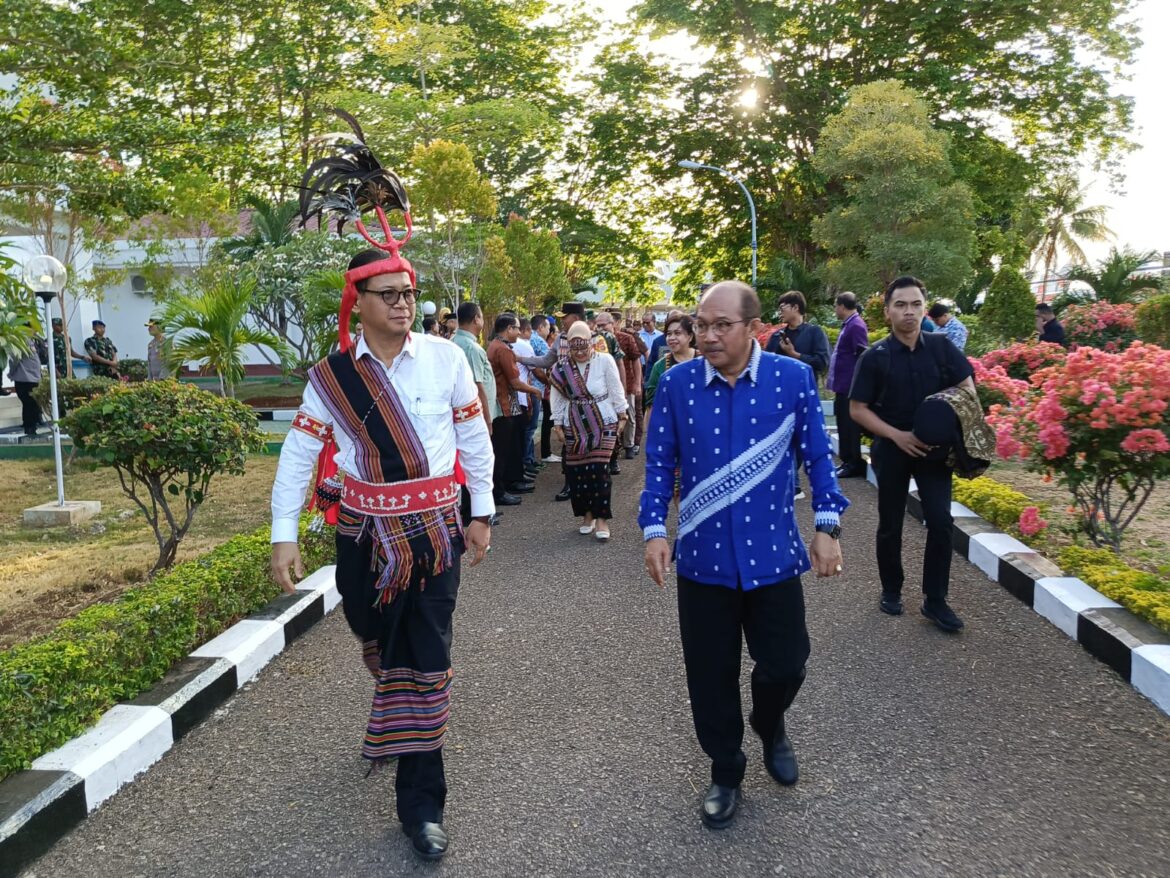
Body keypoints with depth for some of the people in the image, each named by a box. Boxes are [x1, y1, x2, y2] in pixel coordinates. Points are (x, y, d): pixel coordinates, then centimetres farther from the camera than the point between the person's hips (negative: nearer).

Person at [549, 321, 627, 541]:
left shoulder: (605, 361, -10)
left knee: (599, 469, -8)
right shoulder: (562, 368, -3)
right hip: (575, 428, 3)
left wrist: (622, 416, 2)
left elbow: (616, 391, -3)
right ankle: (587, 514, 20)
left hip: (603, 425, -3)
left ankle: (602, 518, 1)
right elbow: (557, 397, 4)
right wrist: (558, 424, 5)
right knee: (576, 470, 3)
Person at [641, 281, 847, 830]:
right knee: (711, 675, 9)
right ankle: (726, 772, 32)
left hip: (772, 553, 0)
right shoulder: (677, 383, -5)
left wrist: (827, 525, -2)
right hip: (702, 557, 1)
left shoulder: (793, 378, -6)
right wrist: (654, 531, -4)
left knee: (786, 664, 7)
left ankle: (770, 727, 42)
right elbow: (659, 463, 2)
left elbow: (818, 456, 2)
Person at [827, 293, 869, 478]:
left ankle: (854, 464, 4)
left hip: (850, 386, -10)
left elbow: (862, 357, -19)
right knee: (844, 425, 14)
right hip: (843, 385, 10)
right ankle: (847, 461, 22)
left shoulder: (856, 326, -15)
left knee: (850, 425, -3)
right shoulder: (848, 325, 15)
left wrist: (854, 383, -18)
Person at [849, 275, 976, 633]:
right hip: (891, 449, -1)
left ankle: (935, 600, 7)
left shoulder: (941, 346, -3)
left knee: (941, 522, -5)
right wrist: (897, 435, -17)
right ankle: (891, 590, 28)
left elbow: (966, 389, 3)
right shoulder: (874, 357, -9)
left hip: (934, 448, 1)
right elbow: (857, 409, -7)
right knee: (890, 525, 9)